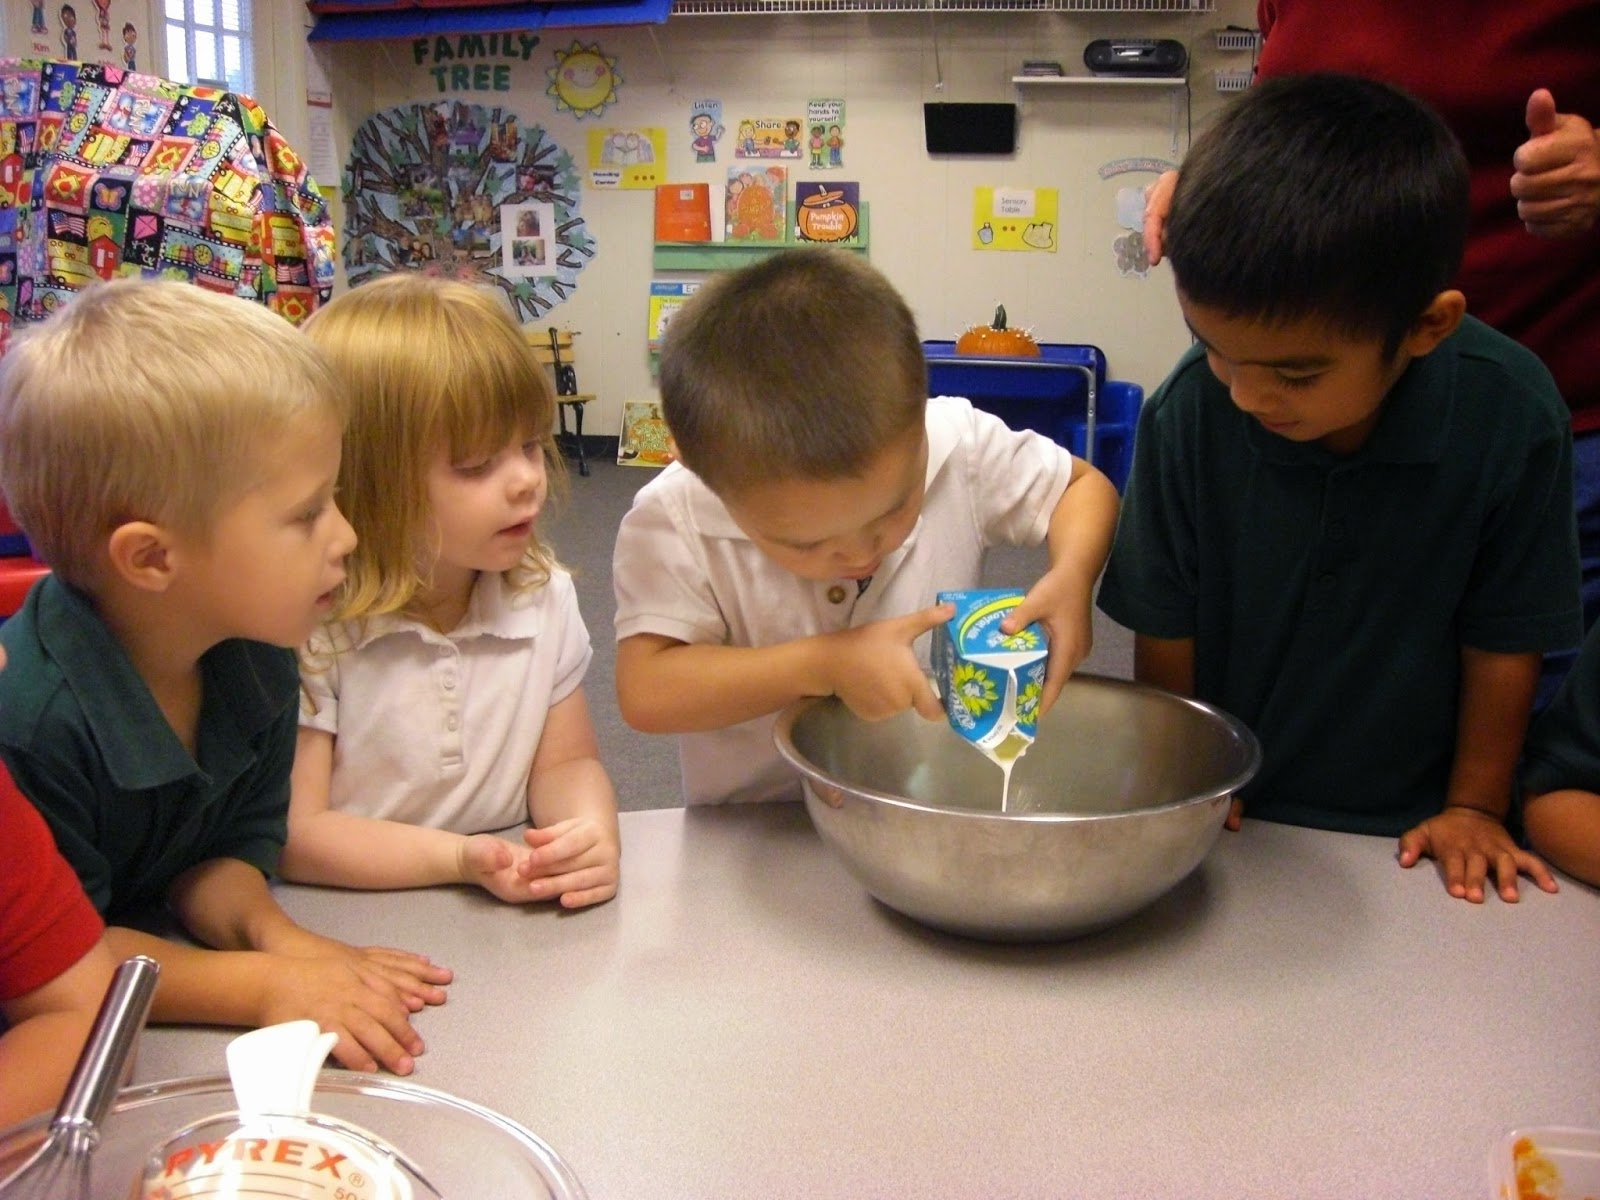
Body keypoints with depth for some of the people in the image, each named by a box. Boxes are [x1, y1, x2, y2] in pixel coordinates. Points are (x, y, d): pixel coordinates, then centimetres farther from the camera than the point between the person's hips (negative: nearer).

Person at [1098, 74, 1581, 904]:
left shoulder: (1512, 417, -17)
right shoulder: (1190, 412, -17)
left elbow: (1504, 638, -4)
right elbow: (1165, 631, -4)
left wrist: (1474, 808, 2)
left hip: (1406, 830, 0)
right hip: (1229, 824, 1)